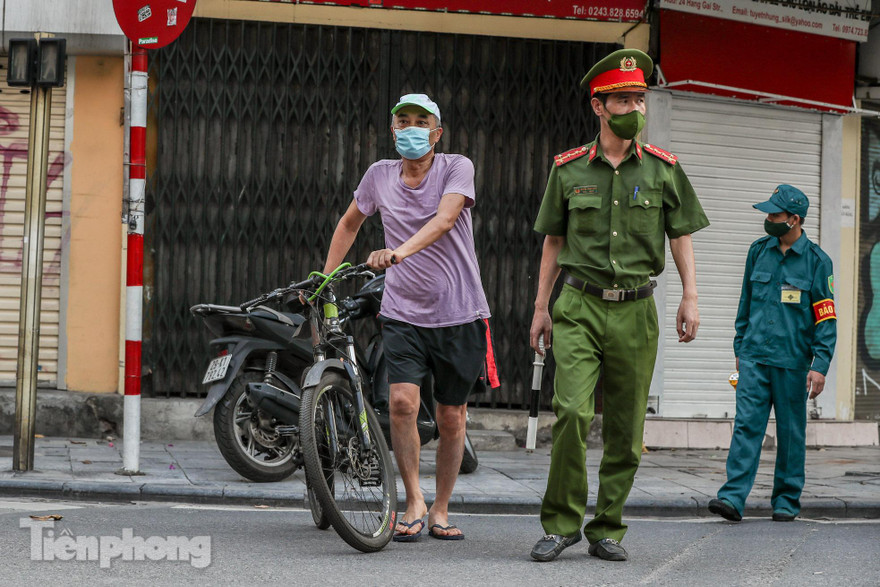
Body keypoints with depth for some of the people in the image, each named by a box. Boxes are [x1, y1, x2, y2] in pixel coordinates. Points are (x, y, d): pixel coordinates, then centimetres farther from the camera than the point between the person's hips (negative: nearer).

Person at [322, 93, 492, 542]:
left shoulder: (456, 168, -5)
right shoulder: (380, 174, 5)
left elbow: (444, 220, -24)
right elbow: (349, 224, 21)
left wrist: (400, 251, -39)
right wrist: (325, 278, 15)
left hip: (458, 314, -1)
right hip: (403, 314, 1)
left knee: (451, 417, 6)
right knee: (402, 400, -18)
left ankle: (440, 509, 22)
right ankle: (413, 502, -4)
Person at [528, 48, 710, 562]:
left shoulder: (663, 168, 5)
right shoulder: (569, 169, 5)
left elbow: (682, 235, 9)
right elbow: (554, 241, 11)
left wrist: (690, 298, -1)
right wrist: (542, 306, 9)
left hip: (636, 309, 1)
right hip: (580, 306, -1)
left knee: (626, 428, 2)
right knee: (572, 412, -16)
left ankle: (607, 530, 12)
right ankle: (562, 523, -6)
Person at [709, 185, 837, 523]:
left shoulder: (816, 261, -3)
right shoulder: (758, 251, 9)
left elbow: (826, 319, -4)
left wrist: (820, 365, -12)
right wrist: (740, 348, 20)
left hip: (792, 361, -3)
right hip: (754, 357, 3)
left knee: (791, 432, 5)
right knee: (746, 424, -8)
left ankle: (787, 500, 16)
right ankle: (733, 497, -15)